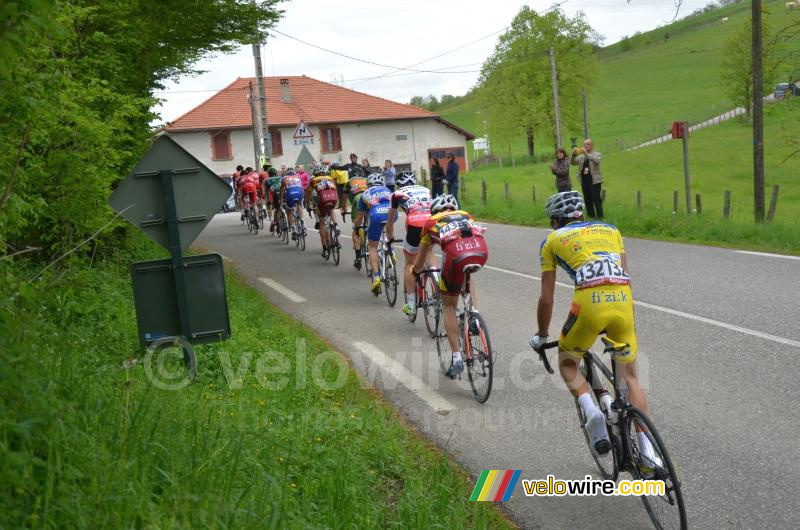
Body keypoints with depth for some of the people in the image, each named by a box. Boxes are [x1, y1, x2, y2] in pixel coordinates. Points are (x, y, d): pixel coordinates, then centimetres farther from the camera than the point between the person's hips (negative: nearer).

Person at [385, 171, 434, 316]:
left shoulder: (398, 193, 23)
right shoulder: (426, 190, 31)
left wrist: (390, 236, 51)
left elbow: (390, 220, 34)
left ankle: (410, 305, 16)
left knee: (410, 264, 18)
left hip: (415, 227, -3)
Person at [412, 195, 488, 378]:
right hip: (481, 253, 3)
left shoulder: (432, 222, 29)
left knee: (449, 306, 19)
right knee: (468, 275, 39)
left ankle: (457, 359, 14)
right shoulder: (466, 216, 35)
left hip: (456, 256, -2)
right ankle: (474, 315, 21)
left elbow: (419, 263, 36)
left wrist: (415, 271, 58)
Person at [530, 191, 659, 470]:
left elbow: (546, 298, 20)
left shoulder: (552, 240, 21)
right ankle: (648, 450, 11)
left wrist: (541, 337, 33)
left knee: (567, 363, 22)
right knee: (630, 376, 17)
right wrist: (620, 317, 42)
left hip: (589, 303, -3)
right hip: (623, 300, 3)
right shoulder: (610, 229, 29)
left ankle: (591, 410, -5)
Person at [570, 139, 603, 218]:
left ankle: (600, 217, -4)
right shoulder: (581, 156, 14)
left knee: (597, 200, -8)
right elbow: (572, 162, 3)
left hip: (594, 181, -5)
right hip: (584, 182, 5)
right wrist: (573, 155, -16)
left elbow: (596, 160, -19)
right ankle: (591, 216, 19)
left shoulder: (596, 154, 3)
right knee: (588, 200, 10)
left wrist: (587, 154, -30)